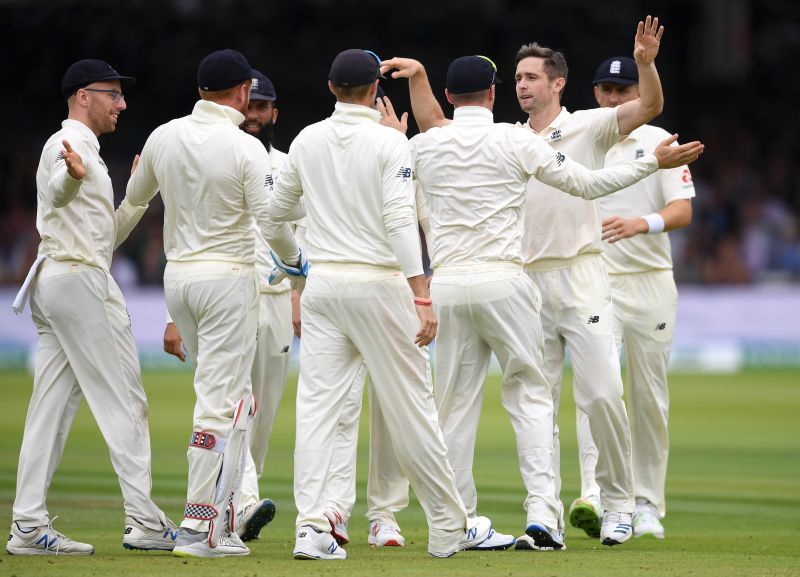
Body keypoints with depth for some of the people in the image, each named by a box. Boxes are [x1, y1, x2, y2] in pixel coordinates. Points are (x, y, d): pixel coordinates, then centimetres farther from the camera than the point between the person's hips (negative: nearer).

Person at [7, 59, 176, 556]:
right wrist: (73, 176, -54)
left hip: (52, 283, 10)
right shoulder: (66, 144, -8)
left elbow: (105, 236, 25)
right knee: (124, 399, -8)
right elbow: (56, 194, -32)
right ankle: (143, 520, -9)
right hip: (81, 279, -10)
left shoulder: (84, 152, 24)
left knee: (52, 404, 4)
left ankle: (29, 525, 0)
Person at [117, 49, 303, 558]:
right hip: (228, 277, -6)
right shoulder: (246, 148, -14)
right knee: (222, 402, -5)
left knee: (233, 398, 17)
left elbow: (135, 198, 20)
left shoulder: (163, 138, 3)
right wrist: (294, 259, 4)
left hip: (177, 276, 6)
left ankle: (227, 510, 15)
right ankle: (200, 529, -8)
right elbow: (271, 221, -17)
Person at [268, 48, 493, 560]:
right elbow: (400, 220, -17)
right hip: (379, 285, -4)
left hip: (323, 285, 4)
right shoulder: (390, 142, -7)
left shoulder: (307, 141, 7)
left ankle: (311, 527, -11)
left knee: (317, 407, 1)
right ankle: (450, 528, 12)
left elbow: (278, 209, 21)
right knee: (411, 409, 3)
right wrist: (422, 296, -20)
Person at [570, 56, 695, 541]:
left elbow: (683, 210, -8)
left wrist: (641, 223, -29)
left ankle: (648, 505, 11)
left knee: (650, 396, 3)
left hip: (650, 282, 0)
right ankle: (594, 492, -28)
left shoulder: (660, 143, 4)